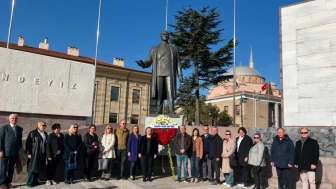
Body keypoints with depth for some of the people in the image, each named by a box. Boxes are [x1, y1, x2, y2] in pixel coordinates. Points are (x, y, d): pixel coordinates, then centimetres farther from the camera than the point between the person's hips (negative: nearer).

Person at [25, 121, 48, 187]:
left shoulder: (45, 134, 13)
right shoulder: (33, 133, -3)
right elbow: (28, 143, -7)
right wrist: (29, 153, -12)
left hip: (42, 154, 5)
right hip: (34, 154, -5)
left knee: (39, 168, 9)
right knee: (33, 168, -2)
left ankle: (35, 181, 20)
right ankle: (30, 182, 8)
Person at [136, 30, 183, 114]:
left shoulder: (174, 49, 18)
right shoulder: (154, 49, 17)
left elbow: (178, 63, 11)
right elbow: (148, 63, 11)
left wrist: (180, 74, -3)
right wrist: (142, 64, -14)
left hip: (170, 73, 0)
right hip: (159, 73, 1)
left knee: (170, 91, -13)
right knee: (159, 93, -7)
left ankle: (171, 111, -16)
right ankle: (159, 111, -6)